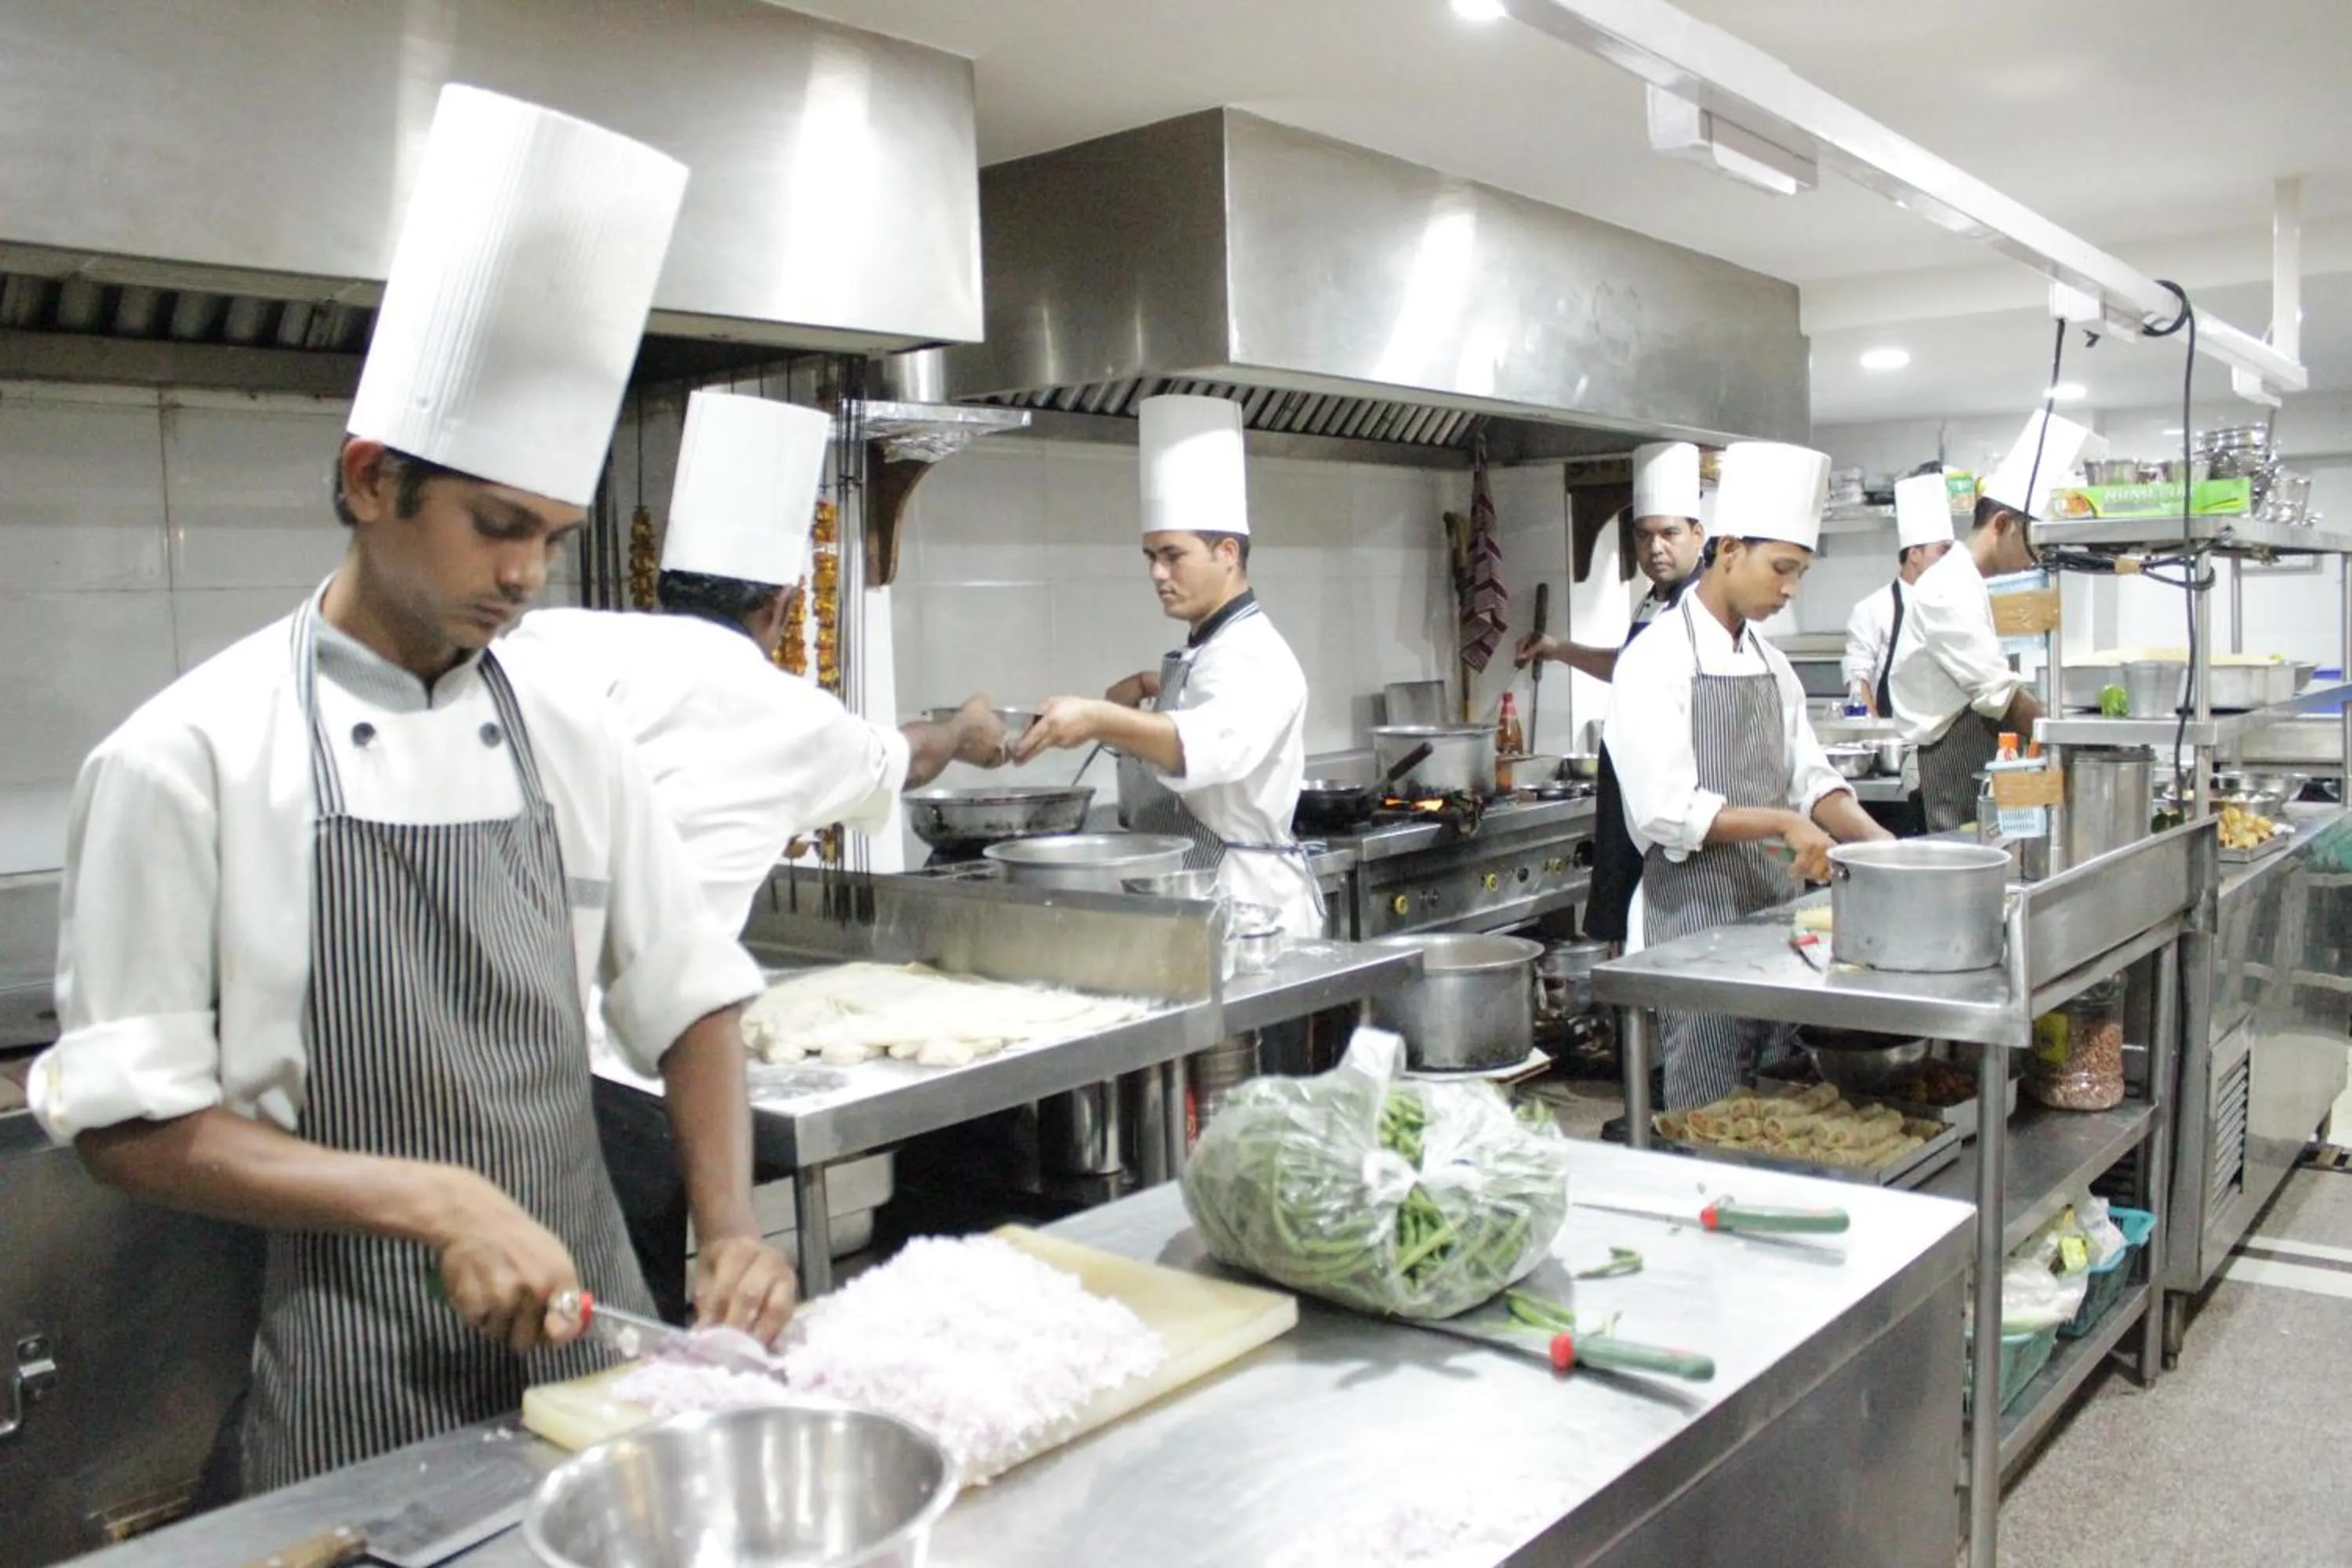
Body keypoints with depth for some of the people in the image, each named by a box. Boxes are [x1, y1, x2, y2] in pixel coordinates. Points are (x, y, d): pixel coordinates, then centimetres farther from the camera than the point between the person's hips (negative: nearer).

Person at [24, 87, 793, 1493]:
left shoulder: (574, 744, 1)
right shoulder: (191, 758, -11)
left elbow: (689, 1001, 6)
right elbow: (130, 1122, -9)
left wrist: (730, 1233, -7)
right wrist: (432, 1198, -20)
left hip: (596, 1324, 4)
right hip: (362, 1376, -4)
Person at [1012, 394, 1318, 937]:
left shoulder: (1253, 657, -20)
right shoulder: (1208, 652, 11)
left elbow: (1214, 744, -40)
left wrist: (1101, 718, -56)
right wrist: (1147, 687, 9)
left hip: (1245, 896, -10)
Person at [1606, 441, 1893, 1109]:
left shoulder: (1771, 663, 13)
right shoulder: (1657, 660, -12)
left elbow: (1809, 776, 14)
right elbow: (1666, 811, -20)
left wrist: (1875, 839, -2)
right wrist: (1782, 822, -25)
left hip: (1772, 909, 8)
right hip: (1691, 920, -8)